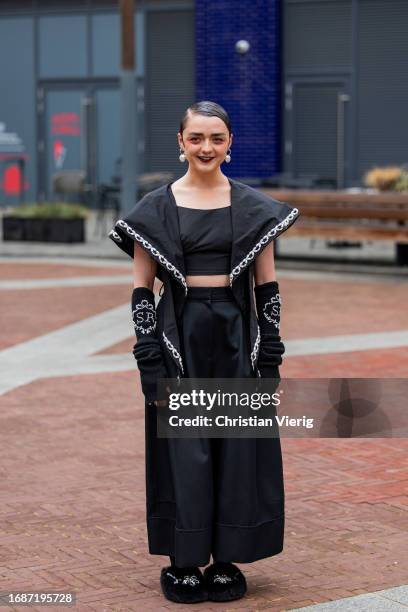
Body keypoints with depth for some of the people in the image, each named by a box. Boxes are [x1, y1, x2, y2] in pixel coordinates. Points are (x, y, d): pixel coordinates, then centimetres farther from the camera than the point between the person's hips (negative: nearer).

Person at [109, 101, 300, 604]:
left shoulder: (254, 207, 4)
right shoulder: (156, 209, 0)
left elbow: (268, 287, 6)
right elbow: (141, 289, 0)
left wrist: (270, 359, 0)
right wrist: (150, 363, -7)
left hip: (238, 338, 1)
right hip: (179, 338, -1)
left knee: (239, 452, 4)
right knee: (183, 454, 2)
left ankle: (227, 562, 17)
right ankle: (183, 563, 14)